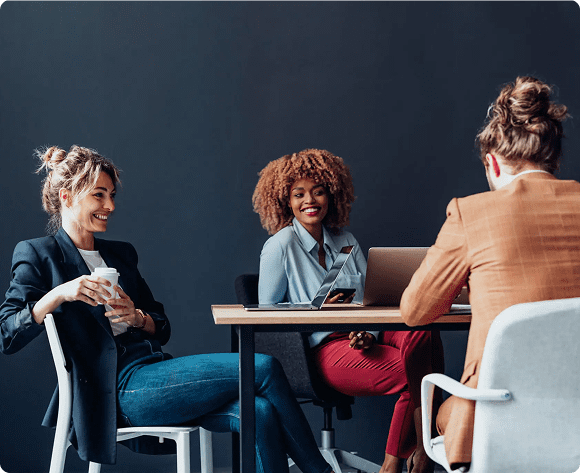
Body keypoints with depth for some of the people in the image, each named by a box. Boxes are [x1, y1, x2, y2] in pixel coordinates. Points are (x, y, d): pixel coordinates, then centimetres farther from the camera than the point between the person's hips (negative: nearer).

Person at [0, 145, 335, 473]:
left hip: (158, 374, 7)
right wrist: (59, 294, -21)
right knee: (264, 368, -18)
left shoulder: (121, 254, 24)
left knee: (261, 412, -22)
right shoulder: (38, 255, 5)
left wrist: (136, 317, -1)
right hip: (122, 389, -7)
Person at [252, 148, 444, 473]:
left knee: (421, 334, -30)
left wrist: (370, 332, -8)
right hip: (327, 348, -5)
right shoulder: (281, 246, 3)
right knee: (413, 372, -29)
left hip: (364, 337, 5)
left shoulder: (345, 241, 19)